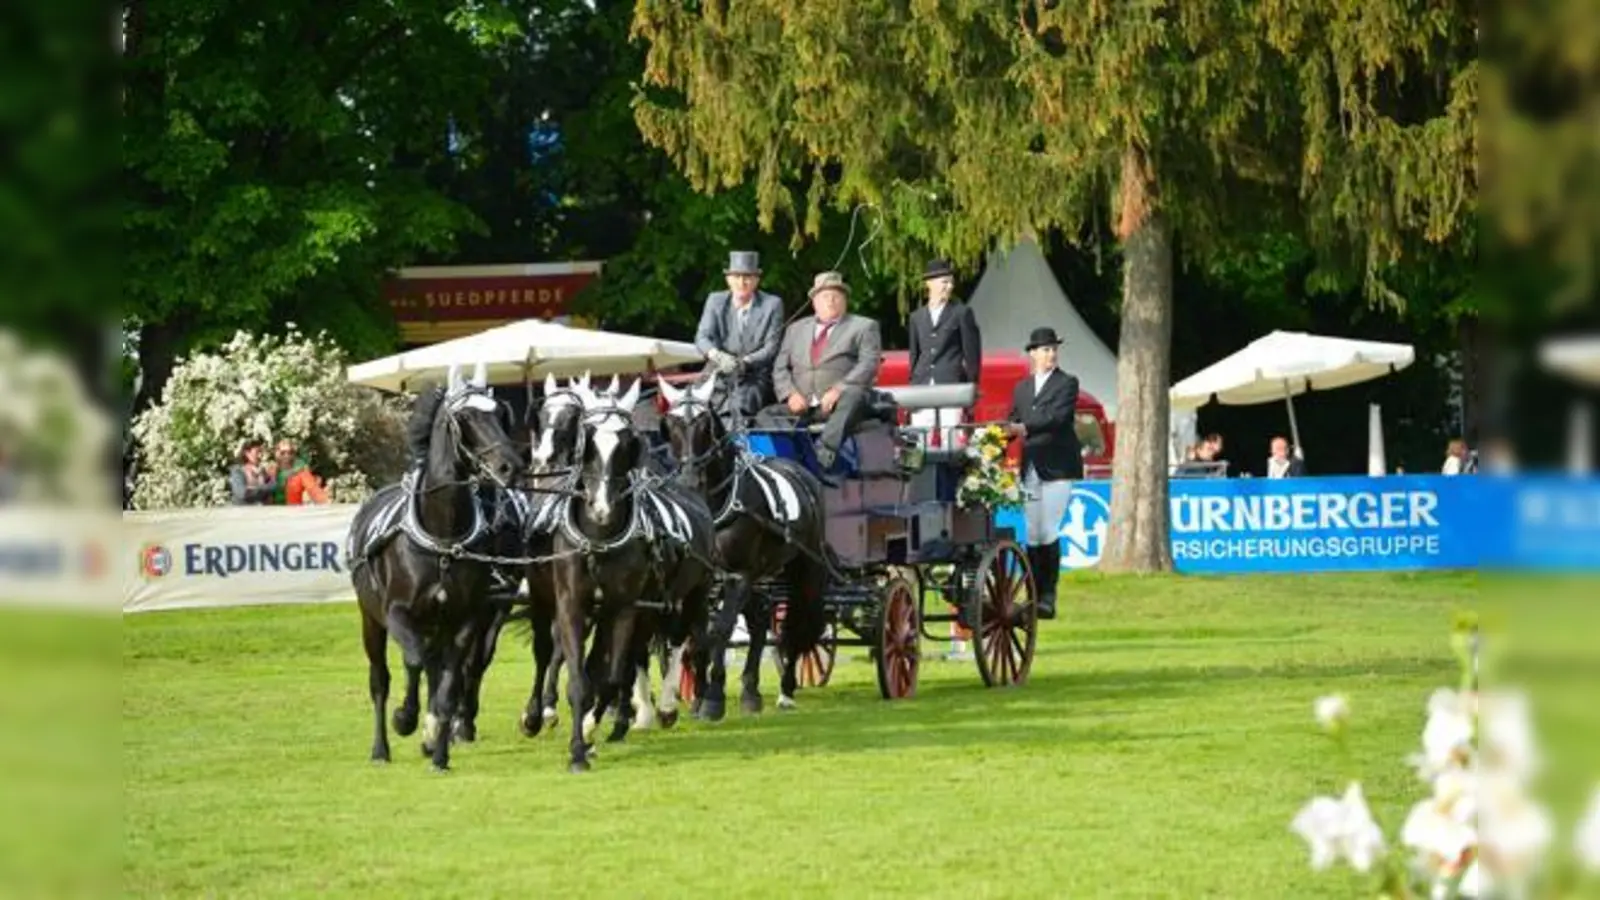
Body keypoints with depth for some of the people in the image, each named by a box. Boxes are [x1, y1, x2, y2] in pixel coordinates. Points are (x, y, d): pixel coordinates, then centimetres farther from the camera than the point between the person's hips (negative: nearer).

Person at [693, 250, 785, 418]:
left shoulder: (772, 304, 3)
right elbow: (702, 337, 1)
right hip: (721, 375, 3)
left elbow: (772, 347, -3)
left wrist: (745, 362, -21)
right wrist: (718, 356, -22)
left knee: (740, 405, -32)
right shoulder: (716, 301, 10)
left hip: (756, 376, -3)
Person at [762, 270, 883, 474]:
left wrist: (838, 390, -16)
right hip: (801, 405, 4)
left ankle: (824, 456, -52)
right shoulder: (796, 329, 26)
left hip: (838, 403, -4)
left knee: (852, 398, -37)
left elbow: (868, 365, 0)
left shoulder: (864, 327, 16)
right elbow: (780, 368, 18)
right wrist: (790, 394, -4)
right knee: (766, 415, -21)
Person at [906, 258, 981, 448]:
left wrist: (971, 387, -1)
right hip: (923, 387, 3)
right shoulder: (917, 317, 16)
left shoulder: (962, 313, 7)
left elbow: (972, 352, 4)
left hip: (952, 385, -3)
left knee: (950, 440, -9)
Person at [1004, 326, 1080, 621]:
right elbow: (1013, 424, 15)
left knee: (1049, 533, -11)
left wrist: (1025, 428, -22)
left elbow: (1058, 416, -12)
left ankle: (1048, 599, -8)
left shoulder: (1067, 384, 2)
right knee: (1032, 535, 3)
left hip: (1056, 466, -5)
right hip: (1030, 467, 5)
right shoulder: (1021, 388, 18)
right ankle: (1034, 597, 6)